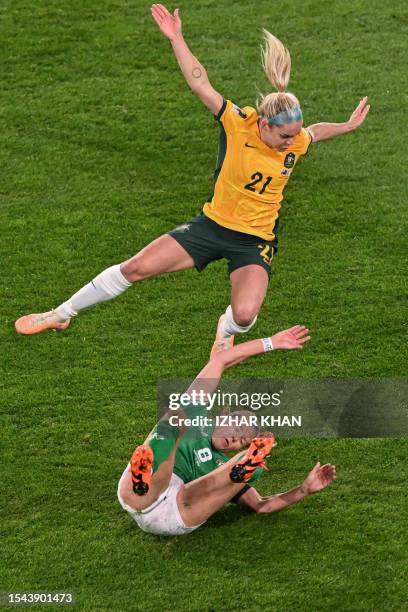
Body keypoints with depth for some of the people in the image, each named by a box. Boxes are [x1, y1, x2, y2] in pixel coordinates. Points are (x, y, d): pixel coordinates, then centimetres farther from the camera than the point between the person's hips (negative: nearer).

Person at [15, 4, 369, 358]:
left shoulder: (296, 142, -9)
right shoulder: (238, 123, -16)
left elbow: (316, 131, 17)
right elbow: (200, 84, -19)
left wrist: (348, 126, 14)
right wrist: (176, 39, -25)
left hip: (255, 242, 0)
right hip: (213, 224, 0)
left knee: (244, 315, -24)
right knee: (135, 268, -8)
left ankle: (226, 329, 18)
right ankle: (63, 314, 13)